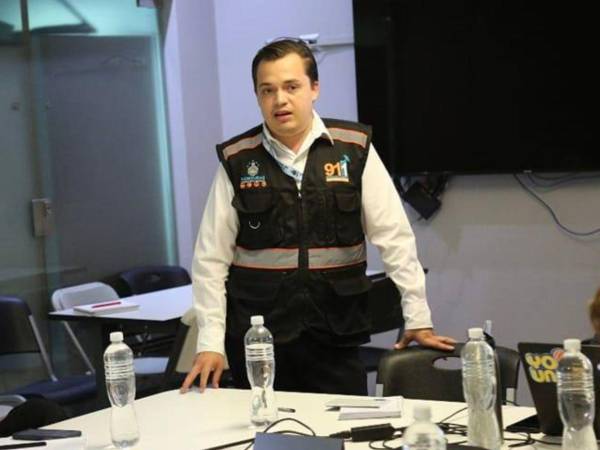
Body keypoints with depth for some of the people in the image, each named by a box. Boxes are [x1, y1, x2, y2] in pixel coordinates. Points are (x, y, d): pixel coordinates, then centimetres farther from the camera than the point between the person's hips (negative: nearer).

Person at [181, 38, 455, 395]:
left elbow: (395, 238, 0)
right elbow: (211, 259, 1)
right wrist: (210, 344, -4)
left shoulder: (354, 149, -1)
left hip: (335, 335, 0)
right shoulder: (236, 161, 1)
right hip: (255, 337, 0)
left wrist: (418, 320, -2)